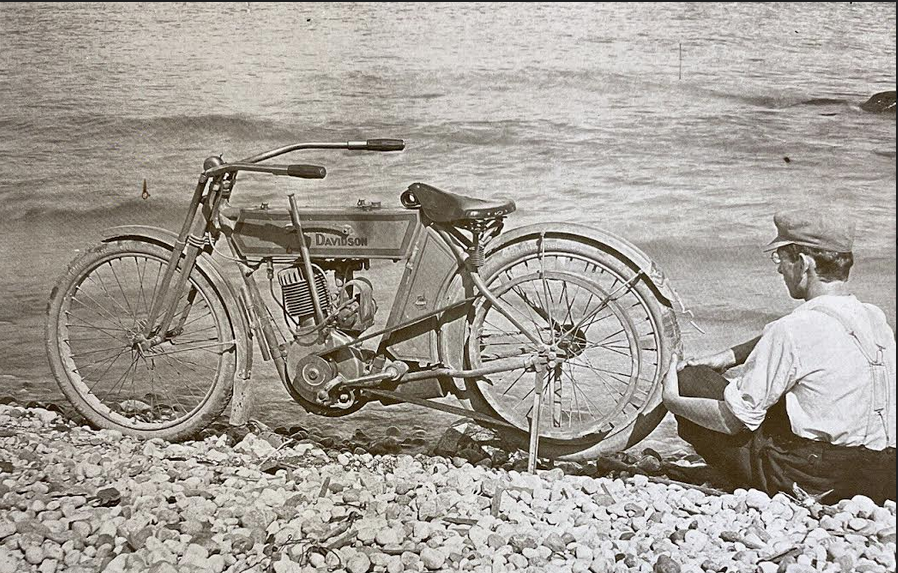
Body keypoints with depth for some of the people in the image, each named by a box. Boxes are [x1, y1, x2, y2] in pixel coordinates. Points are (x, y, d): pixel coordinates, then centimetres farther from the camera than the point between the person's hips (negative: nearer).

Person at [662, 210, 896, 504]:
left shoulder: (793, 329, -19)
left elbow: (734, 420, -12)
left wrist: (671, 400, 4)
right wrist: (731, 356, 18)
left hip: (811, 483, -8)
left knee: (689, 377, -1)